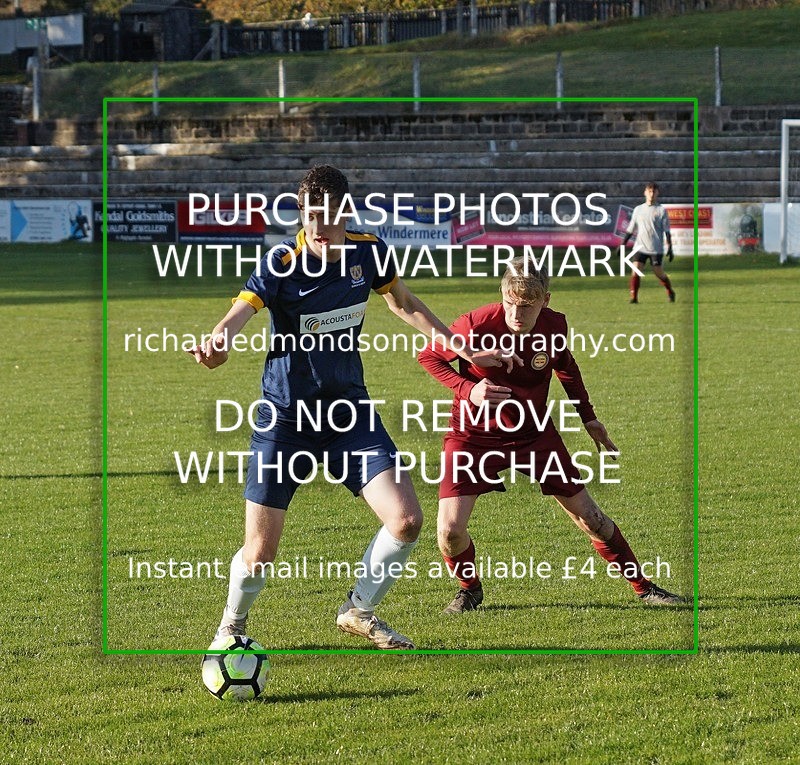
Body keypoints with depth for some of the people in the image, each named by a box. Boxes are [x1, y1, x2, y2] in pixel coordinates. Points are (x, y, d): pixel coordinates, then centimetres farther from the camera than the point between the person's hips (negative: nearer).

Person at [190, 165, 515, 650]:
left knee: (406, 520, -9)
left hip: (350, 412, 4)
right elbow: (239, 314, -35)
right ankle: (232, 628, 29)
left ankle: (359, 612, 17)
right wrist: (217, 342, -59)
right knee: (260, 552, -4)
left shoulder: (368, 252, -5)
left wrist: (462, 348, 17)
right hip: (285, 417, -4)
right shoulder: (282, 264, -19)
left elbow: (403, 303, 16)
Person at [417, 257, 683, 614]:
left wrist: (588, 417, 12)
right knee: (449, 530, -17)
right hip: (474, 434, -3)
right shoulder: (476, 326, -25)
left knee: (587, 515, 4)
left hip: (534, 432, 3)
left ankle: (643, 587, 21)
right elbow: (428, 356, -10)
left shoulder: (554, 326, -13)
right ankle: (469, 588, 15)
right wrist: (467, 389, -25)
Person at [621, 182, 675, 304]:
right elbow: (630, 229, 14)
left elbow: (667, 230, -1)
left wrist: (670, 248, -8)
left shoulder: (661, 210, 0)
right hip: (641, 247, 2)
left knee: (659, 273, 2)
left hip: (656, 248, -2)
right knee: (636, 271, -13)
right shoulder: (638, 209, 9)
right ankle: (634, 297, -10)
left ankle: (670, 292, 27)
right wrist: (623, 244, 9)